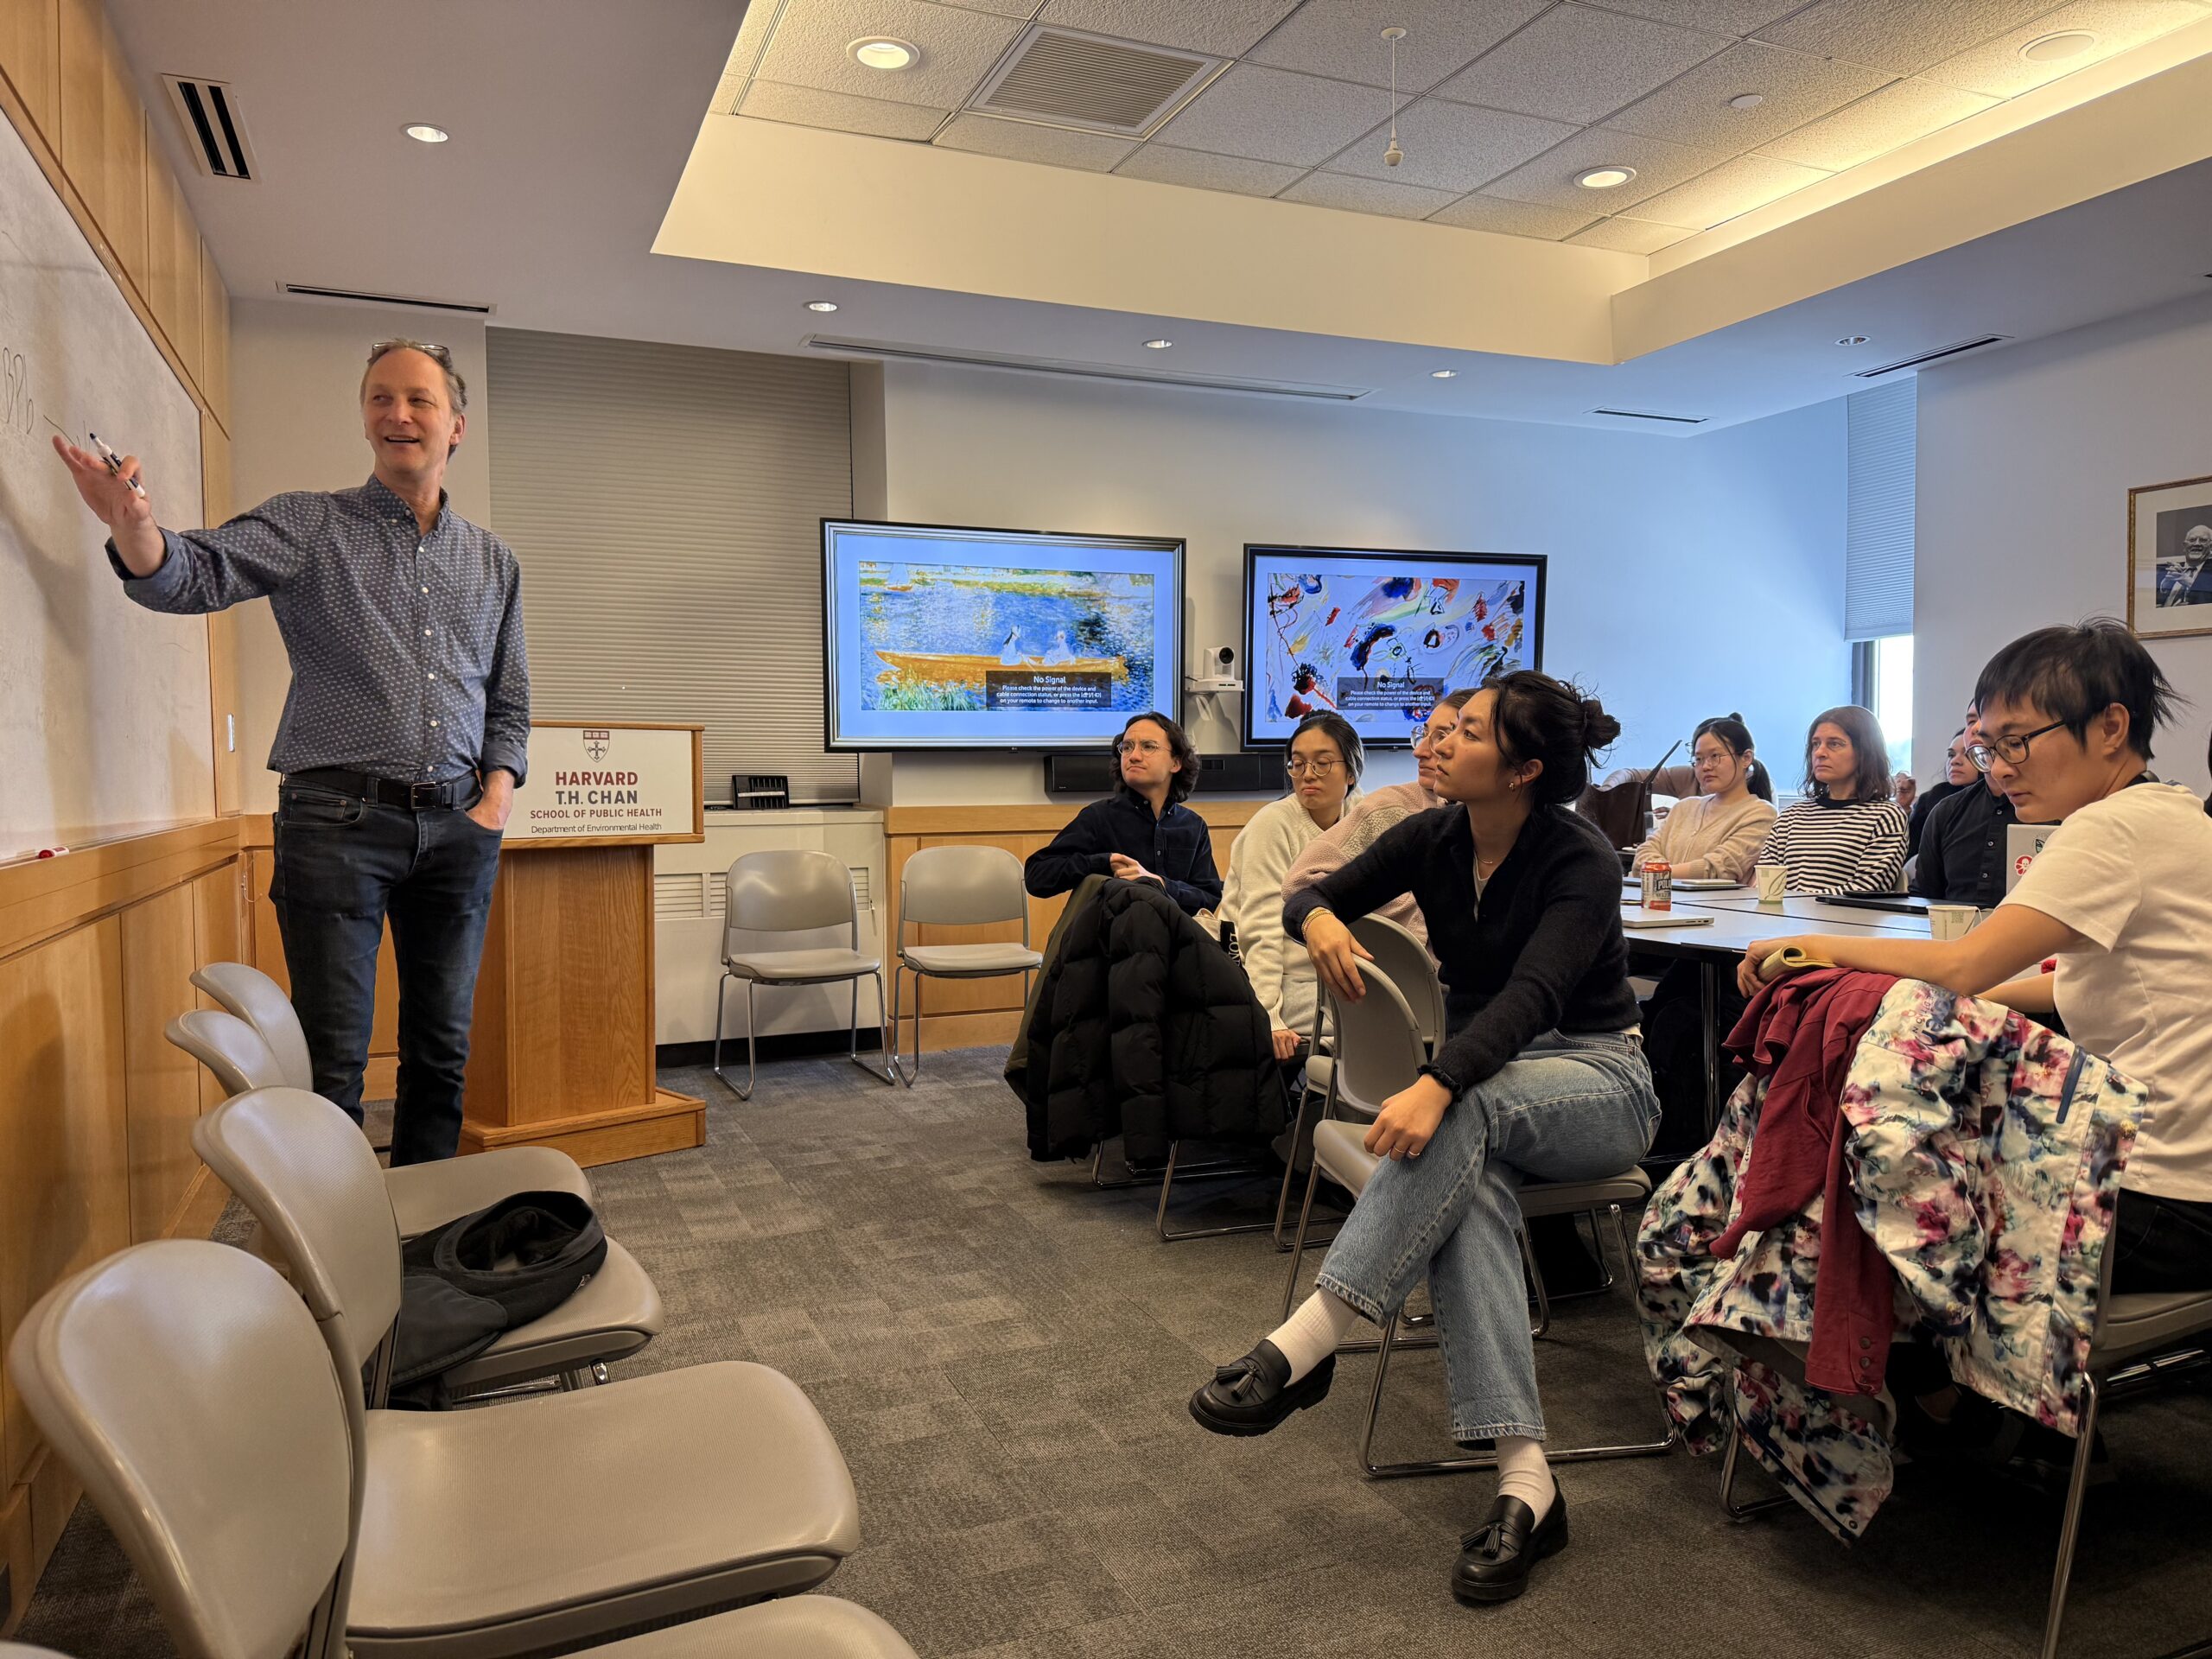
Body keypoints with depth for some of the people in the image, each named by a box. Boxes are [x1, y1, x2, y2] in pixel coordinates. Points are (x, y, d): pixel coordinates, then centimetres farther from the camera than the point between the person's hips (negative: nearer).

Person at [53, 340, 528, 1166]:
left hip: (458, 828, 3)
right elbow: (194, 573, -11)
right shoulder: (308, 525, 5)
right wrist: (133, 524, -33)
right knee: (333, 1059, 0)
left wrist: (499, 795, 2)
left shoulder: (493, 561, 14)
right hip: (339, 819, -3)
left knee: (442, 1051, 10)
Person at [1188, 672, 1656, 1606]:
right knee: (1467, 1186, -33)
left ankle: (1303, 1345, -40)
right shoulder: (1433, 838, -1)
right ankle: (1525, 1486, -38)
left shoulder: (1581, 861, -18)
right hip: (1485, 1081, 4)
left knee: (1467, 1112, -38)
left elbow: (1531, 994, -33)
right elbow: (1310, 899, 5)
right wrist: (1319, 918, -21)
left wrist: (1436, 1086, -50)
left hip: (1595, 1083, -4)